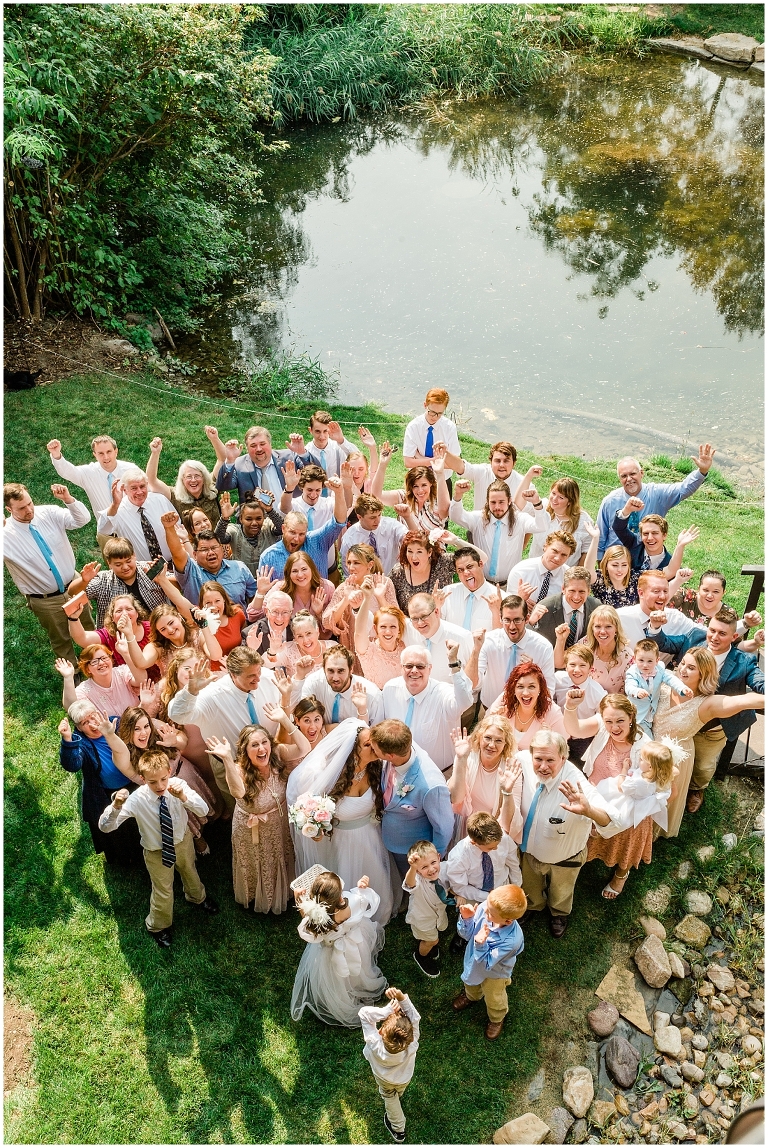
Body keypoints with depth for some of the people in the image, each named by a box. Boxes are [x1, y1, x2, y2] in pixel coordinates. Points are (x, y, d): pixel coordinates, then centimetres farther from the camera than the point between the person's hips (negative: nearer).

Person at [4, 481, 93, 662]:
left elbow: (82, 519, -12)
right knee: (60, 641, 19)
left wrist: (68, 499, -31)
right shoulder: (6, 535, -21)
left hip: (74, 587, 3)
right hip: (45, 601, -3)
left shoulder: (49, 513, -12)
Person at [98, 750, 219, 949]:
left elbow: (203, 811, -33)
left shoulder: (177, 785, -29)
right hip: (157, 852, -3)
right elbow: (105, 827, -33)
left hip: (183, 841, 3)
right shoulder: (137, 799, -33)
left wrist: (183, 797, -51)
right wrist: (116, 806, -53)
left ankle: (197, 897, 67)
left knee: (190, 873, 32)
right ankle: (159, 926, 51)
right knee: (163, 892, 17)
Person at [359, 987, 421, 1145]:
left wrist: (387, 1010, -52)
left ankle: (398, 1130, 53)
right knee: (398, 1092, 37)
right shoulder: (411, 1047, -47)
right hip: (404, 1078, 2)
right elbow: (415, 1018, -43)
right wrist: (402, 998, -56)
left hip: (384, 1078, -2)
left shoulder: (376, 1045, -48)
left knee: (389, 1098, 32)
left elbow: (364, 1012, -45)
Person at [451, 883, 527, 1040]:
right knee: (471, 982, 36)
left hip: (494, 973, -4)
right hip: (474, 961, 4)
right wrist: (466, 919, -40)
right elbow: (466, 934, -19)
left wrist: (480, 944, -52)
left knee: (494, 998, 27)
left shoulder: (512, 940, -46)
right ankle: (471, 996, 70)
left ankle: (496, 1019, 60)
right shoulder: (485, 907, -35)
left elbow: (487, 963, -34)